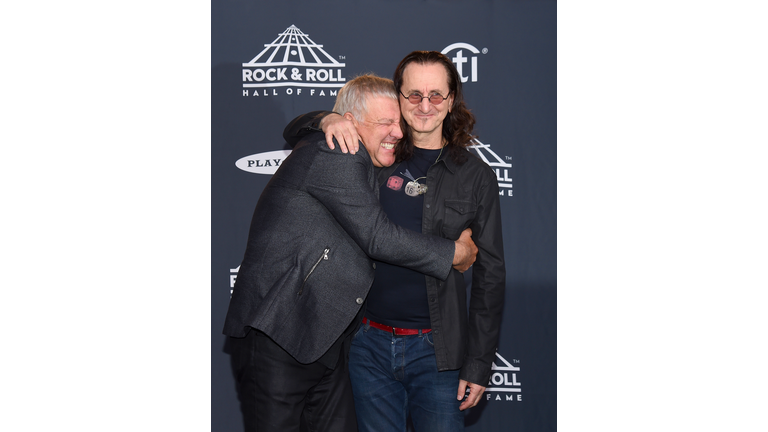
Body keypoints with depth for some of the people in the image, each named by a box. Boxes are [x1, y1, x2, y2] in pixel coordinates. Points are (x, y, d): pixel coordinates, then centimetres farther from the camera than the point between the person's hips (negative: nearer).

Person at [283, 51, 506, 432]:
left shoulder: (475, 176, 0)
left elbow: (489, 275, 2)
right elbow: (294, 133, 15)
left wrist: (478, 363, -1)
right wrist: (328, 120, -8)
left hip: (436, 349, -1)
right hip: (370, 344, 2)